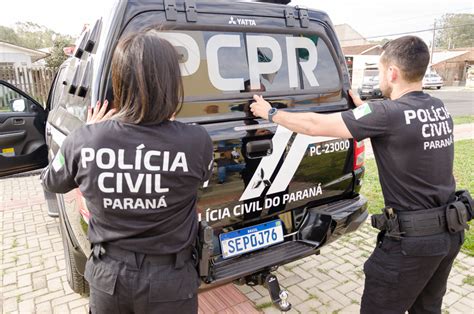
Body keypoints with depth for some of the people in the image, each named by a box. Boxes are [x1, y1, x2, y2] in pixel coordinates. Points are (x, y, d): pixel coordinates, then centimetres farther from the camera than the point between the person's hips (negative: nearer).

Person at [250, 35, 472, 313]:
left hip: (412, 238, -8)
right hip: (452, 231, 8)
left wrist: (271, 112, -5)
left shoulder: (388, 113, -22)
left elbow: (314, 126, -18)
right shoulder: (439, 108, 2)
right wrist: (364, 109, 26)